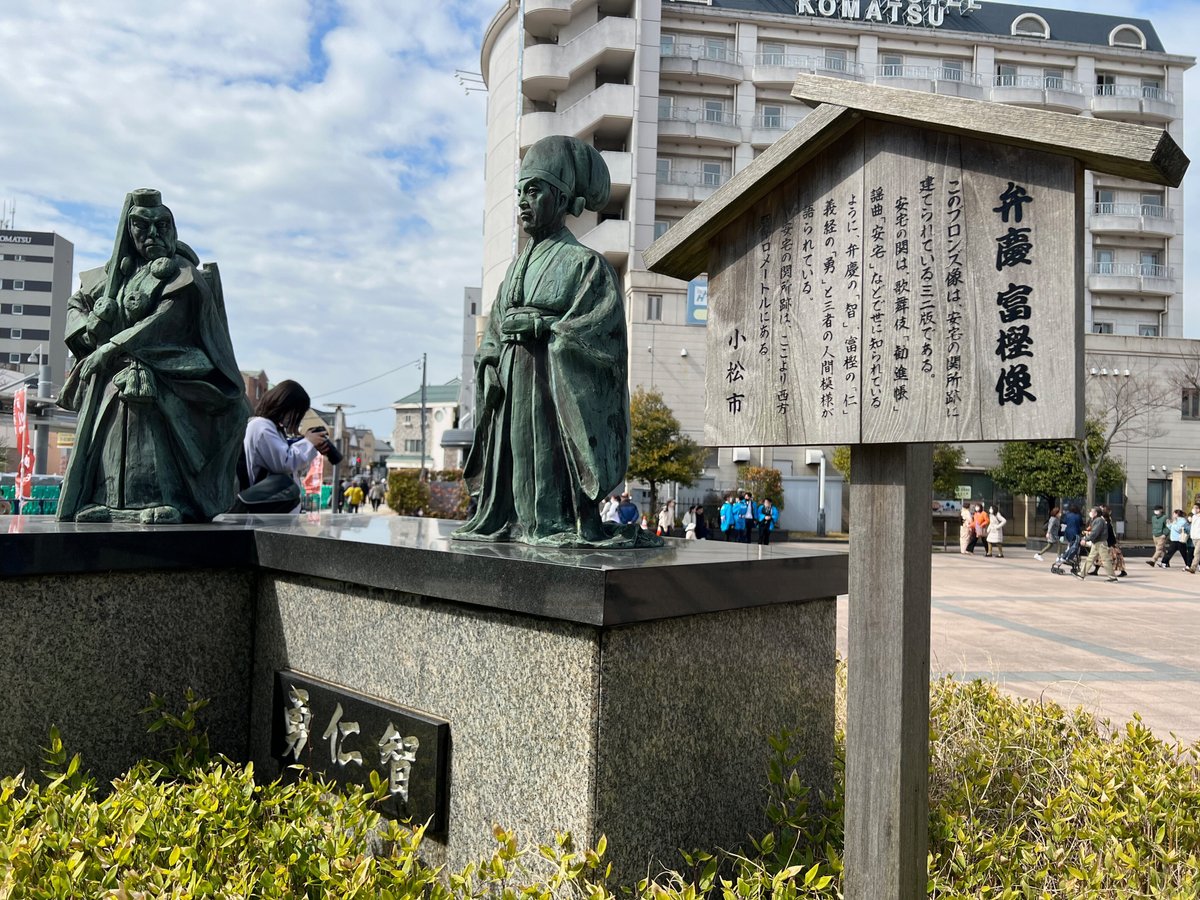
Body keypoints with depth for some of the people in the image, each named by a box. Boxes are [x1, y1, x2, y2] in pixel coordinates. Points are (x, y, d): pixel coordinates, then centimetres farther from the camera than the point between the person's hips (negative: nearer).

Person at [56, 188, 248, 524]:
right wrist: (86, 328, 7)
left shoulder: (179, 272, 2)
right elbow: (74, 304, 33)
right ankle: (109, 503, -12)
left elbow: (165, 321, -12)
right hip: (109, 380, 6)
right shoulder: (114, 273, 20)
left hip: (157, 378, -6)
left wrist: (114, 347, -15)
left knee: (155, 438, -25)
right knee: (110, 442, -8)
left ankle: (164, 500, -33)